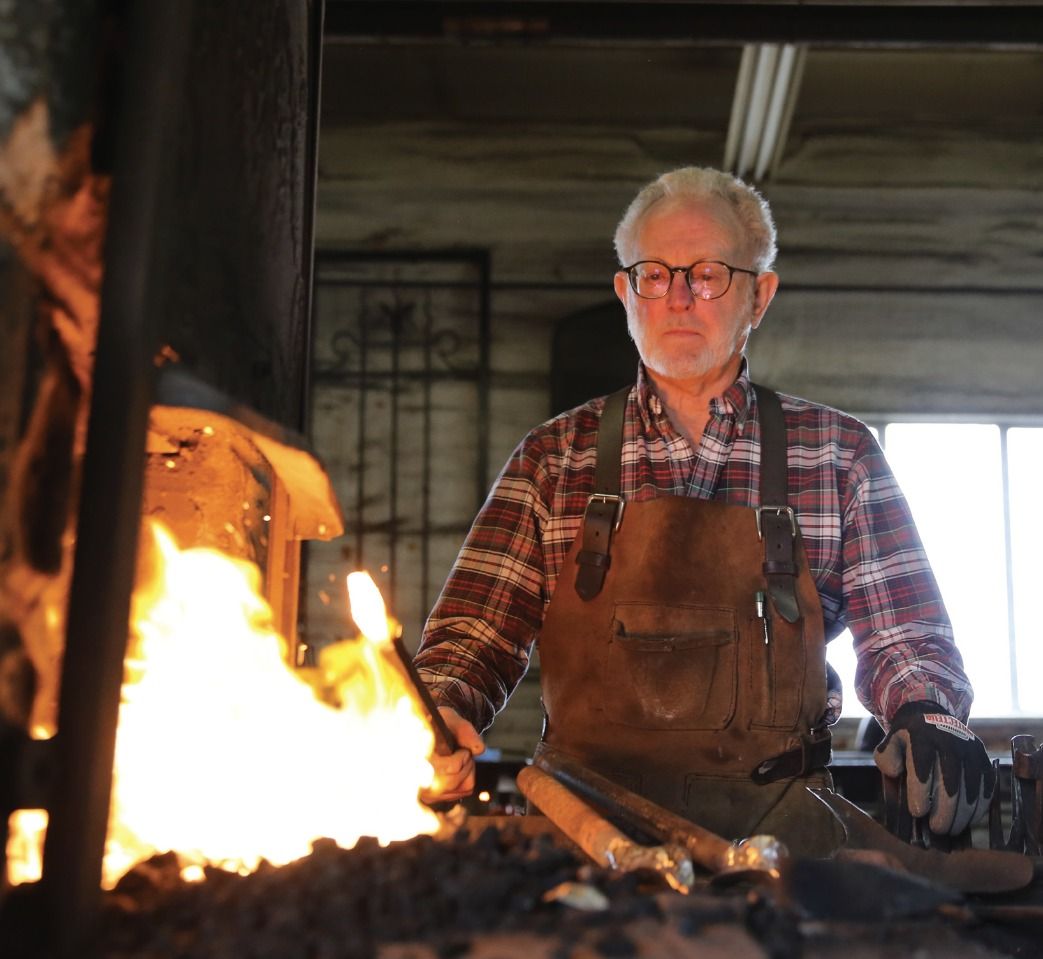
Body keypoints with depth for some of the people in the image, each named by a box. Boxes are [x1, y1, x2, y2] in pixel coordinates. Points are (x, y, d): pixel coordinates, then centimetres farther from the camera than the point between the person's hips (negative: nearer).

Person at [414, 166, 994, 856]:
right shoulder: (555, 457, 11)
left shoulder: (837, 453, 11)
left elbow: (903, 635, 10)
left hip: (776, 823, 1)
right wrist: (438, 715, -14)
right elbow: (476, 633, 8)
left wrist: (926, 717, -12)